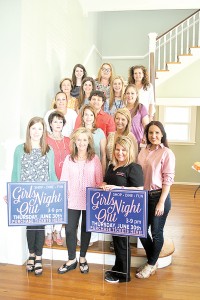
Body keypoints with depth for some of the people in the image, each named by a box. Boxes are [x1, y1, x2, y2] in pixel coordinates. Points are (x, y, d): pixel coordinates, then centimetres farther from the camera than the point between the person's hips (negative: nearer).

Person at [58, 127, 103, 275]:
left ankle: (83, 258, 32)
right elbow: (64, 180, 2)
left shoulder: (95, 159, -3)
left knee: (86, 229, 12)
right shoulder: (69, 159, 2)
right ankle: (71, 260, 22)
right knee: (70, 229, 1)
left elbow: (99, 181, -1)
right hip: (72, 200, 1)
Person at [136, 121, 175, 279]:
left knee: (156, 232, 7)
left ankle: (152, 264, 28)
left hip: (159, 196, -6)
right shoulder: (143, 151, 7)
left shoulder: (167, 153, -9)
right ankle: (152, 260, 34)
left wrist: (161, 202, -16)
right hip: (143, 196, 6)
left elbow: (168, 179, -12)